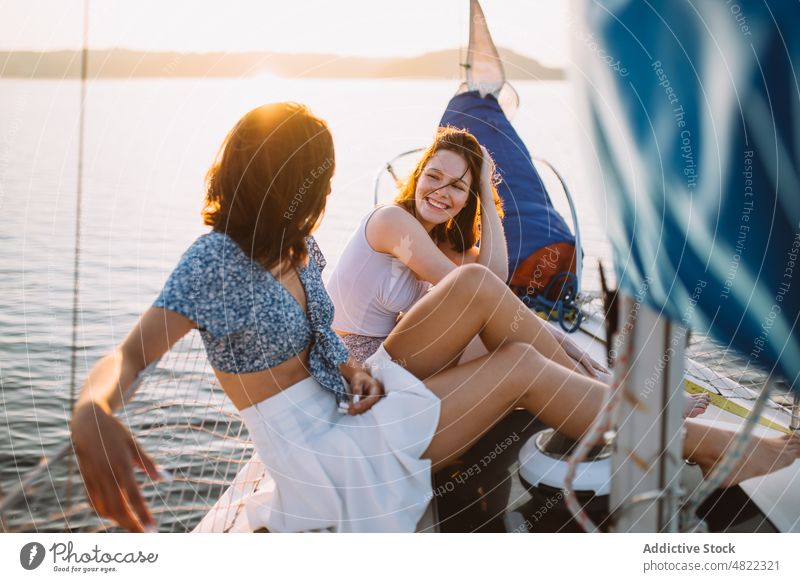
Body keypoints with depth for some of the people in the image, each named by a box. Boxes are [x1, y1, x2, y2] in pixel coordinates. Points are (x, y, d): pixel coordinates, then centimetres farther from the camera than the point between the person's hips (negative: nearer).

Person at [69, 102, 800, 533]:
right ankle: (706, 444, 1)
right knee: (522, 365, -11)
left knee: (478, 284, -8)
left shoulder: (295, 247, 1)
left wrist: (354, 370, -15)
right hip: (327, 448, -8)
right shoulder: (216, 264, -24)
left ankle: (610, 389, 4)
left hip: (346, 398, 8)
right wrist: (90, 414, -59)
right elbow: (128, 356, -35)